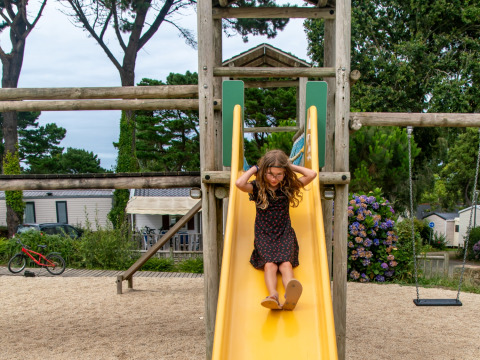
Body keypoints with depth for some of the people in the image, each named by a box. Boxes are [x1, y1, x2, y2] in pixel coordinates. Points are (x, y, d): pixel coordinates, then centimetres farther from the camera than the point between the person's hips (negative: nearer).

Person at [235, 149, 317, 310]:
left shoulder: (288, 187, 6)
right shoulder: (257, 188, 1)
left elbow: (312, 174, -2)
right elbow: (239, 183, -20)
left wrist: (291, 166, 3)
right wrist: (254, 168, -5)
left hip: (285, 234, 1)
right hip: (263, 235, 0)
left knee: (286, 263, -27)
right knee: (269, 264, -28)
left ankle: (290, 297, -54)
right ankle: (273, 295, -52)